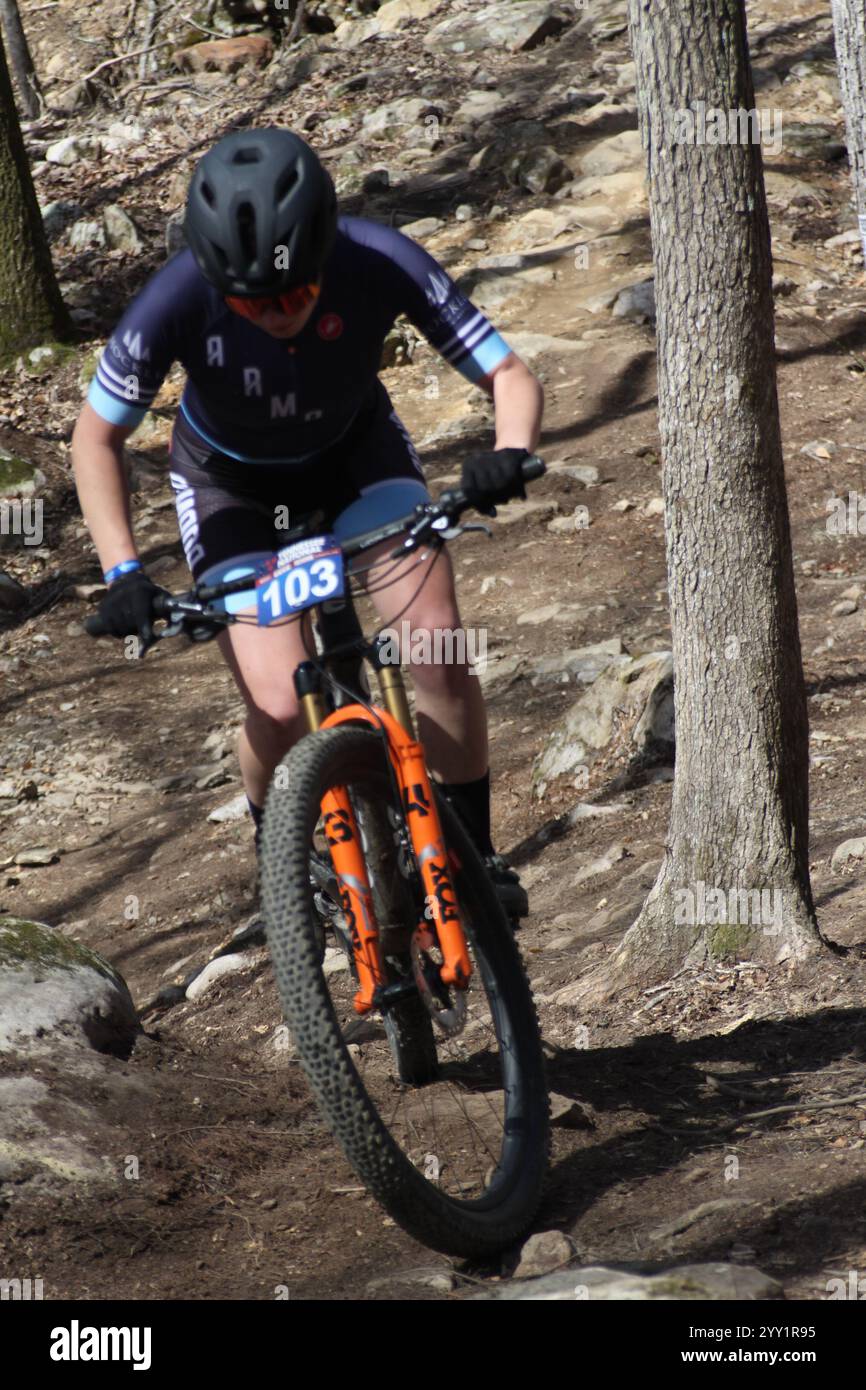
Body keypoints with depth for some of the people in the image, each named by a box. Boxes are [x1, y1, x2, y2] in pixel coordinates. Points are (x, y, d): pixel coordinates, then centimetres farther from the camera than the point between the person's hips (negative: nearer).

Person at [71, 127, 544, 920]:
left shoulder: (380, 265, -34)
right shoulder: (179, 300, -35)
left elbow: (511, 377, -26)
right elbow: (97, 436, -20)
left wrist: (509, 453, -48)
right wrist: (123, 571, -30)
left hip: (356, 452, 1)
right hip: (231, 482, -1)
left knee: (436, 637, -20)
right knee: (282, 705, -17)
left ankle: (474, 852, 2)